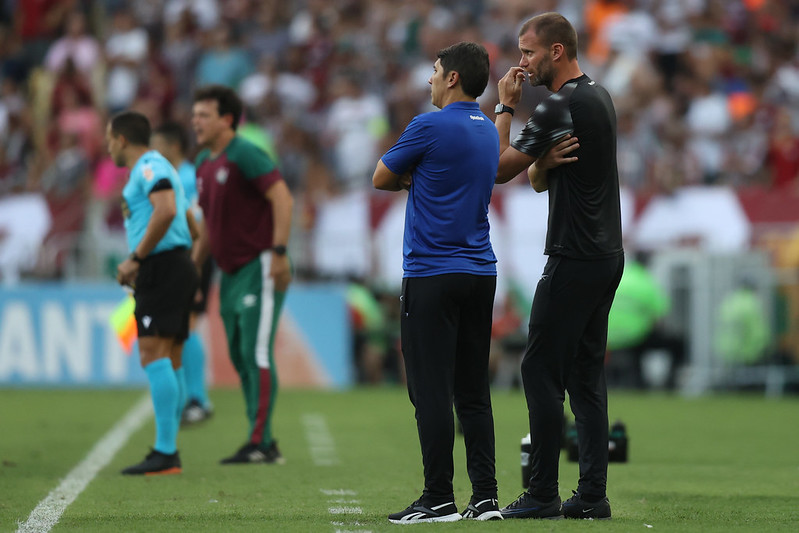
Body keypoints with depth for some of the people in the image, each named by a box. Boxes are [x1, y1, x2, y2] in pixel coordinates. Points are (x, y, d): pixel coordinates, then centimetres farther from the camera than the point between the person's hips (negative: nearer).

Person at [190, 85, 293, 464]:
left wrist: (279, 253, -24)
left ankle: (259, 443, -11)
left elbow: (283, 199, -19)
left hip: (259, 269, -9)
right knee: (240, 358, 9)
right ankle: (264, 443, 13)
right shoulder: (203, 164, 14)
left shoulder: (245, 155, -12)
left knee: (256, 355, -11)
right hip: (232, 273, 9)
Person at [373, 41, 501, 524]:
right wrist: (420, 178, 5)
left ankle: (439, 499, -5)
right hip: (480, 274, 7)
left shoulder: (430, 127, -12)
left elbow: (382, 179, 0)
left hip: (432, 276, -7)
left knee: (432, 392, -4)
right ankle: (485, 496, 4)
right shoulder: (489, 132, 13)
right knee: (473, 393, 8)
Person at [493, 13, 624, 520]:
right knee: (587, 375, 9)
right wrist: (544, 164, -8)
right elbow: (537, 180, 16)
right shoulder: (599, 96, 15)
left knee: (542, 372, -5)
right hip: (607, 254, 10)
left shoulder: (561, 107, -17)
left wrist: (505, 106, 0)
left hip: (574, 259, -10)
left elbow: (499, 168, -10)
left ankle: (543, 494, -5)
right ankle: (592, 495, 8)